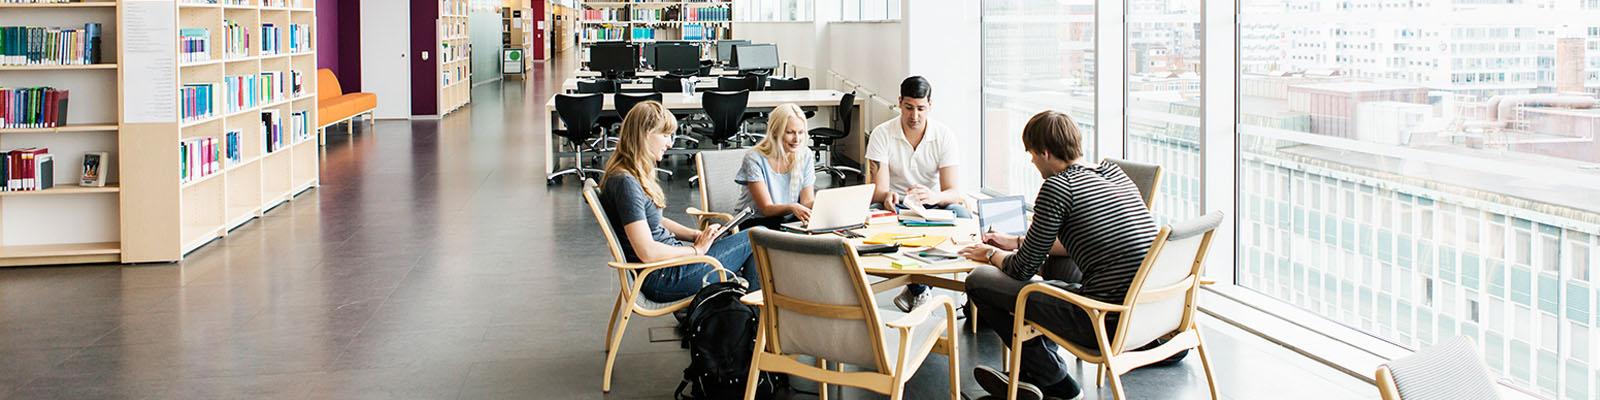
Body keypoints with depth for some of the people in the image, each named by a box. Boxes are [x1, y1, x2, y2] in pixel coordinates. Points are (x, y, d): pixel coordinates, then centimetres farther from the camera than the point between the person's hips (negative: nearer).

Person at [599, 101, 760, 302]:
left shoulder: (638, 176, 10)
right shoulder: (625, 183, -21)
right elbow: (647, 252, -26)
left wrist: (698, 235, 7)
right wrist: (696, 249, -13)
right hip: (662, 279, -10)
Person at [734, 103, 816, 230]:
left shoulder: (805, 155, 2)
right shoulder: (755, 158, -13)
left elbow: (807, 201, -1)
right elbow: (766, 209, -17)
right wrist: (792, 208, -39)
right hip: (756, 223, -4)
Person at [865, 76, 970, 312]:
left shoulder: (944, 136, -6)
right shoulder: (882, 134, -7)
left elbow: (954, 193, -14)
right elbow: (879, 189, -15)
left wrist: (934, 197, -39)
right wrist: (887, 197, -42)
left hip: (933, 205, 1)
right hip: (896, 205, -1)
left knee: (961, 215, -33)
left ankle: (916, 288, -20)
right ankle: (919, 289, -26)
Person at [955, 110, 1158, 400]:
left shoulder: (1058, 187, -10)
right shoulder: (1113, 172, 13)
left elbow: (1023, 270, -3)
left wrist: (992, 255, 19)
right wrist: (1017, 242, 33)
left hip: (1108, 323, -9)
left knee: (978, 281, 2)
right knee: (1055, 262, 35)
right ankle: (1034, 375, 34)